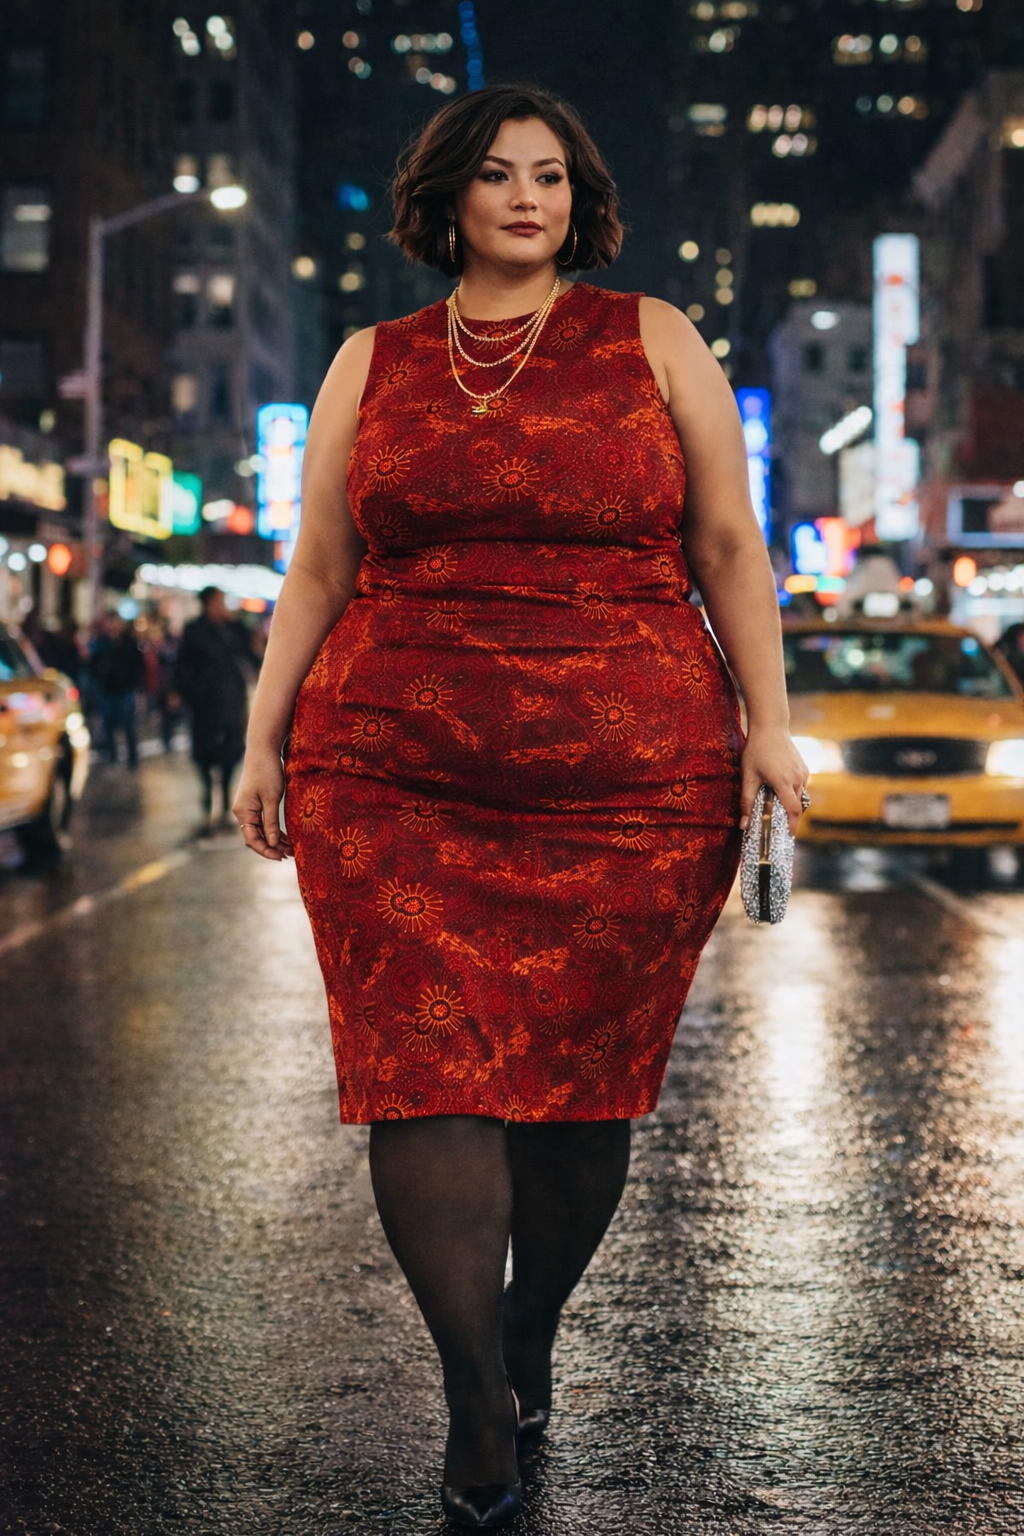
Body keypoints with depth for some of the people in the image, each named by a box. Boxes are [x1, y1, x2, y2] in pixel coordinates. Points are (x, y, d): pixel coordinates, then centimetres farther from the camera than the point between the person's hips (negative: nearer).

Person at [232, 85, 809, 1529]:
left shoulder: (653, 341, 10)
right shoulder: (372, 364, 13)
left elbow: (729, 548, 9)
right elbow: (317, 571, 14)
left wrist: (768, 720, 1)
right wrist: (265, 737, 8)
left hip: (630, 780, 0)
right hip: (396, 778, 1)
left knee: (583, 1080, 4)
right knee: (427, 1074, -9)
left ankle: (532, 1340, 25)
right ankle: (477, 1400, -1)